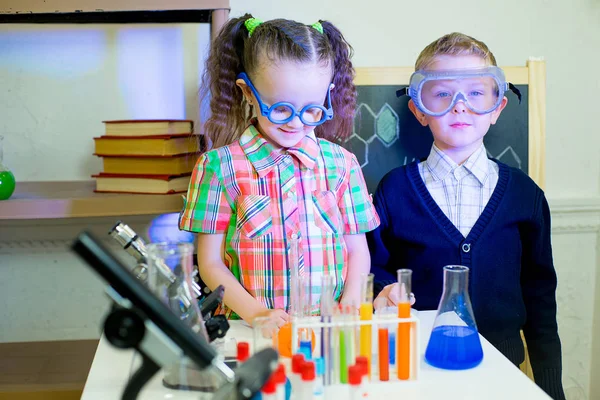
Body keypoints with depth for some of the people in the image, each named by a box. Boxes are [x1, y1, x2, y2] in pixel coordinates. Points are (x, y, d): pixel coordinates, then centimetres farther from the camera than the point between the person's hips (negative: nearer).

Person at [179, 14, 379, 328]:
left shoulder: (340, 164, 7)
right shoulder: (220, 166, -1)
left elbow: (357, 250, 11)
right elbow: (210, 263, 0)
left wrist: (351, 302, -6)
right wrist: (254, 311, -13)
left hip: (331, 329, -1)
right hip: (252, 329, 1)